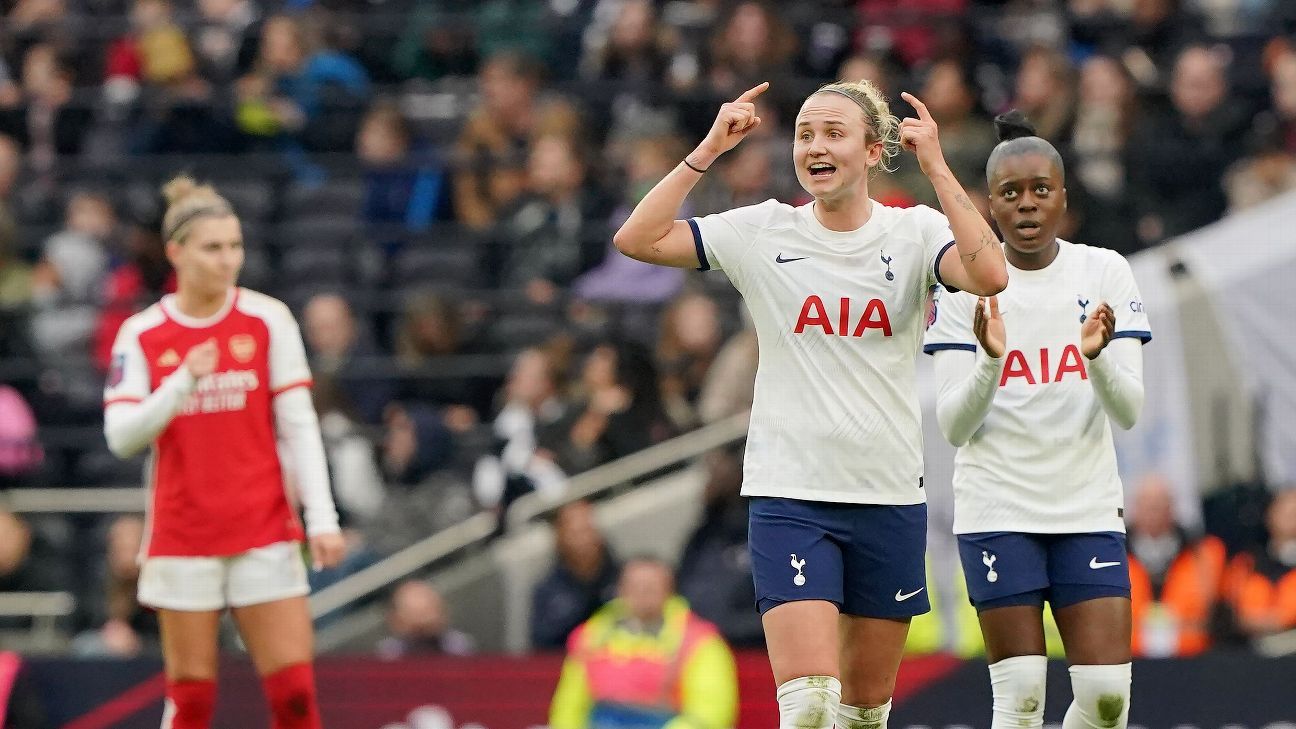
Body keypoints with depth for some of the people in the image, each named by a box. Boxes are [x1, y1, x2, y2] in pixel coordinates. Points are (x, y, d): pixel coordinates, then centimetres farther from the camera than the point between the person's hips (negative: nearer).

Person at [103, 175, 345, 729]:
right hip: (183, 537, 0)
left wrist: (321, 517, -8)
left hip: (265, 532, 0)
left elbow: (300, 426, 0)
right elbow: (121, 437, -7)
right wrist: (183, 381, -21)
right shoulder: (141, 335, 0)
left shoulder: (268, 320, 0)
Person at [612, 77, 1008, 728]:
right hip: (788, 497, -1)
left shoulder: (915, 233, -1)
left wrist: (936, 167, -21)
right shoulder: (762, 232, 1)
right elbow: (636, 239, -7)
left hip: (890, 499, 1)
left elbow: (989, 276, -21)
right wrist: (708, 151, -10)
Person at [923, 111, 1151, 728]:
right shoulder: (965, 283, -3)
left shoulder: (1105, 272, 1)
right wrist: (990, 357, -26)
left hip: (1088, 509, 2)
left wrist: (1099, 354, -25)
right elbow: (953, 426, -8)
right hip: (997, 511, -2)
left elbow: (1128, 411, -5)